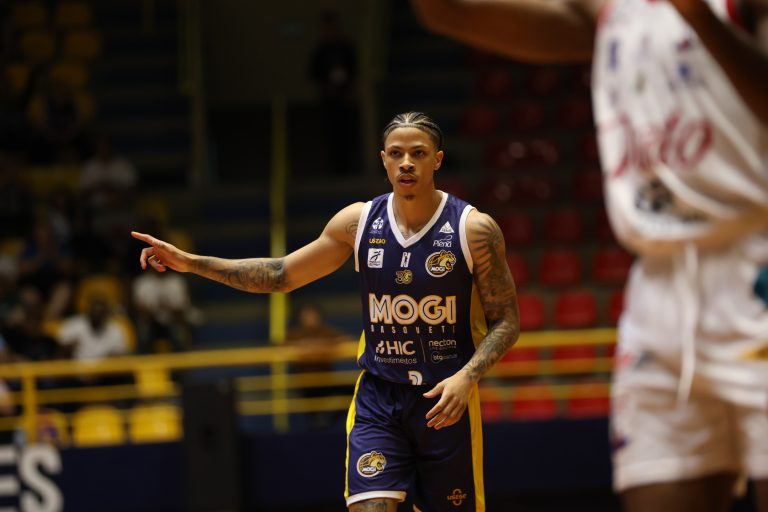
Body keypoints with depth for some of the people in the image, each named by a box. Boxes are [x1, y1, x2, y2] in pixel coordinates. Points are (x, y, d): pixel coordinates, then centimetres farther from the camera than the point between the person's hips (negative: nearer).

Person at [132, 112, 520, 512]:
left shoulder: (474, 229, -9)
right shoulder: (358, 222, -1)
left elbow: (506, 321, -5)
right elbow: (282, 275, 8)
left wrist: (466, 377, -23)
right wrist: (192, 262, 2)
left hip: (446, 403, -2)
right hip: (377, 399, 2)